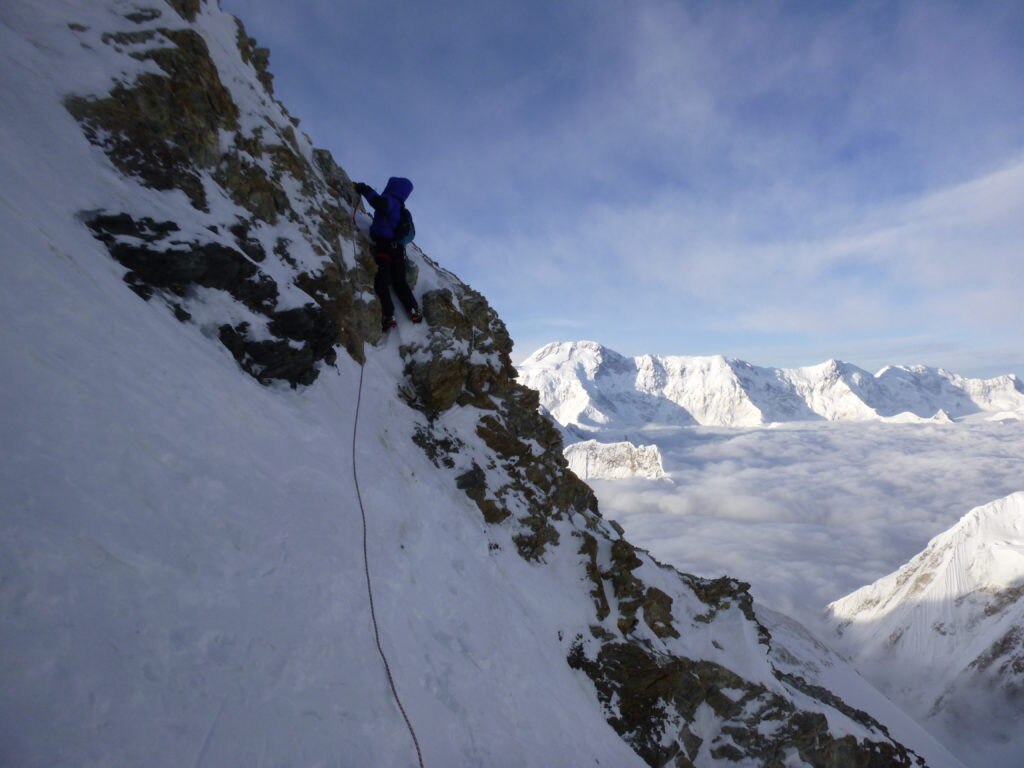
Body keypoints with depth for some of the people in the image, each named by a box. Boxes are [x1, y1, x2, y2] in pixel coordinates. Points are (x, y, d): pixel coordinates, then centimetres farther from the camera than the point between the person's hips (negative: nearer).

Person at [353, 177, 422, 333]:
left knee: (381, 281, -13)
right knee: (400, 281, 11)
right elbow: (410, 233, 28)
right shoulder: (404, 212, 23)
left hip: (384, 246, -7)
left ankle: (388, 315, -25)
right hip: (398, 249, 8)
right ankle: (413, 309, -7)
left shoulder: (389, 201, -1)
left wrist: (364, 189, -12)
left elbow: (378, 202, -24)